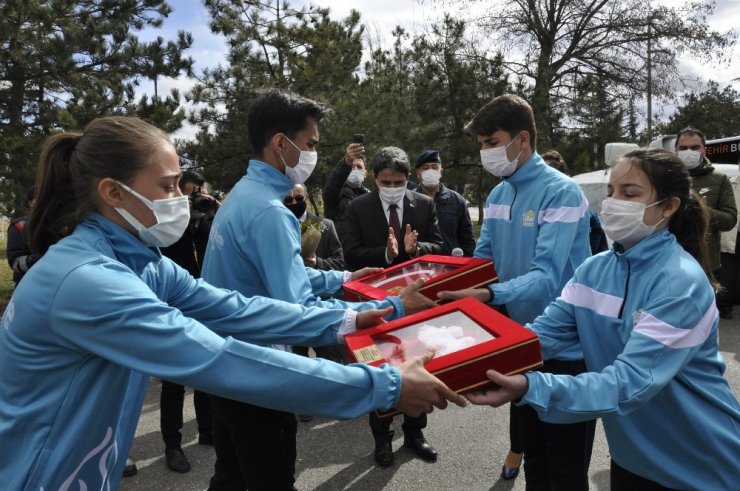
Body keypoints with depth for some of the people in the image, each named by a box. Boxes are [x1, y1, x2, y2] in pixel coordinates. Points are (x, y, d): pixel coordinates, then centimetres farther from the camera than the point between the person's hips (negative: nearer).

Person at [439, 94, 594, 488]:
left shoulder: (561, 192, -19)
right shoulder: (497, 195, 5)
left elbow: (547, 277, -29)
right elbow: (481, 261, 8)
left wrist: (488, 295, -44)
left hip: (566, 347, -7)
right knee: (535, 458, 23)